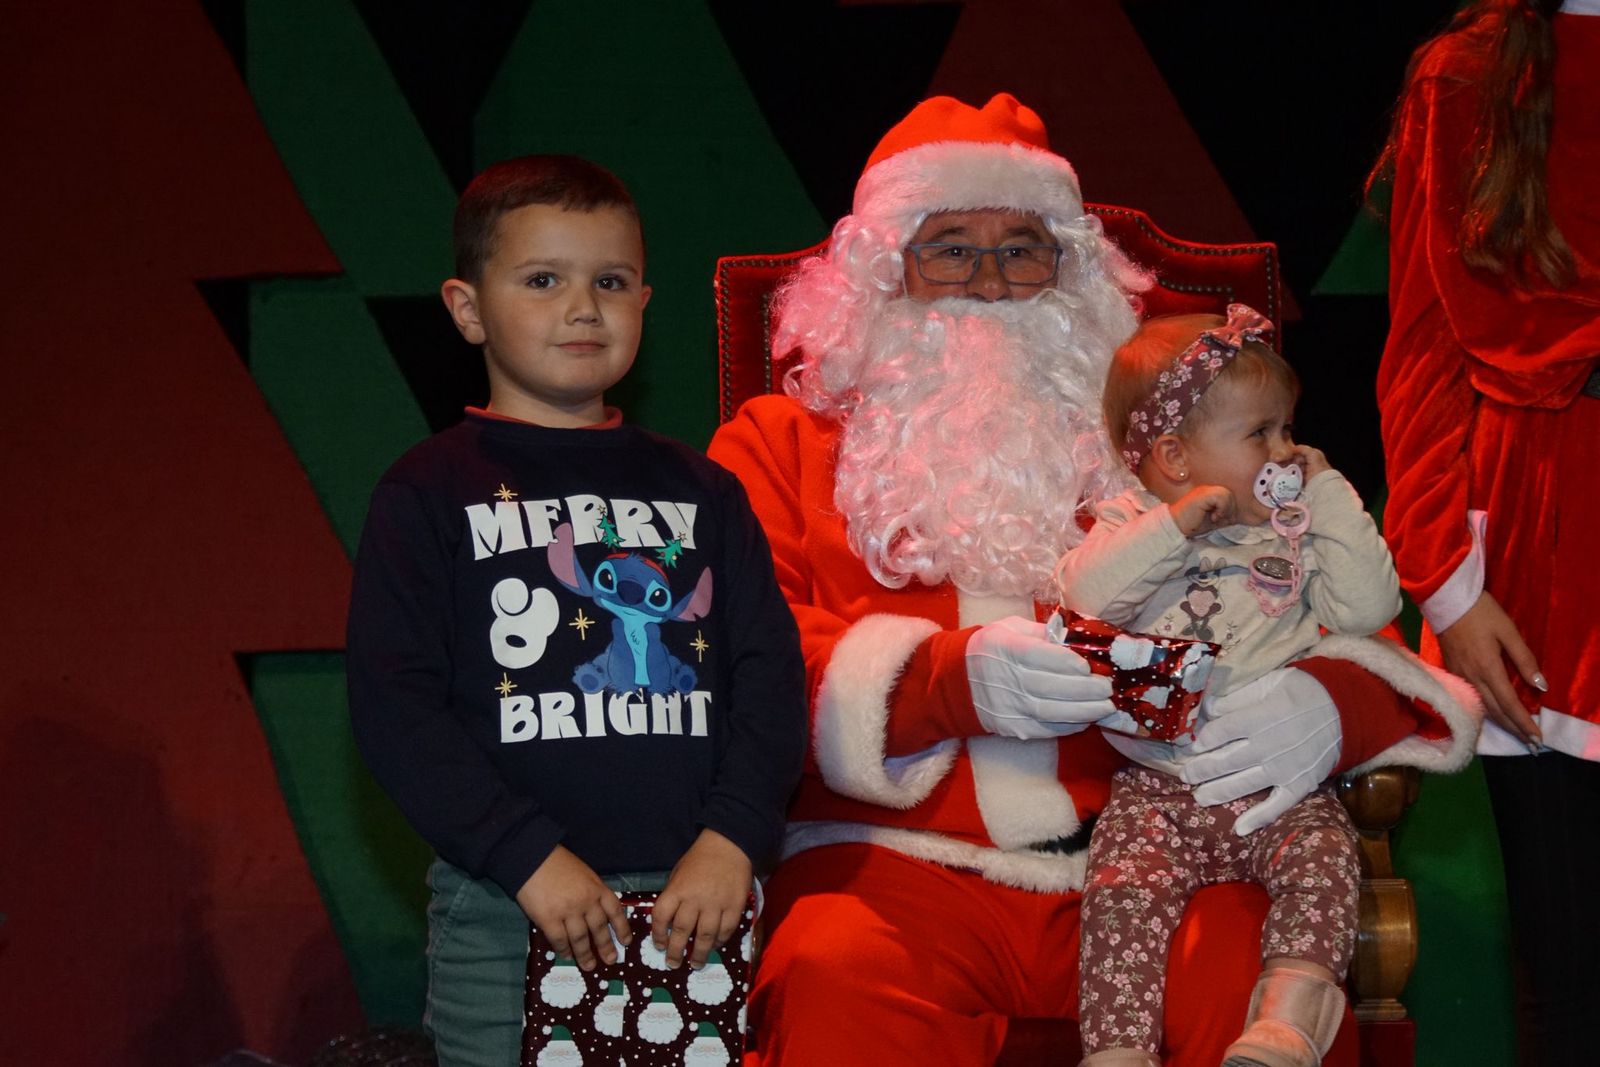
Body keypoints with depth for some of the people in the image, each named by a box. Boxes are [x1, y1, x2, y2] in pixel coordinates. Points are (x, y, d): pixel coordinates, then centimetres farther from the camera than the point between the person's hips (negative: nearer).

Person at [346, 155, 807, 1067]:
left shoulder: (701, 490, 12)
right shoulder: (430, 495, 2)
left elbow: (770, 673, 6)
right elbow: (394, 708, -6)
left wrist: (733, 837, -10)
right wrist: (529, 856, -14)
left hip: (692, 898, 3)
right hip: (502, 911, -3)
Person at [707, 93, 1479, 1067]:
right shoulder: (783, 445, 18)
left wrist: (1328, 704, -12)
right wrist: (949, 678, -15)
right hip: (899, 862, -1)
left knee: (1264, 979, -30)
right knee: (836, 980, -34)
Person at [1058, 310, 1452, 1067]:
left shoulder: (1297, 530, 14)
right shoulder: (1132, 524, 10)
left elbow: (1367, 607, 0)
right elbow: (1083, 594, -11)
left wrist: (1328, 495, 2)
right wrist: (1175, 526, -15)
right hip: (1158, 782, -1)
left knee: (1324, 862, -26)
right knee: (1124, 888, -24)